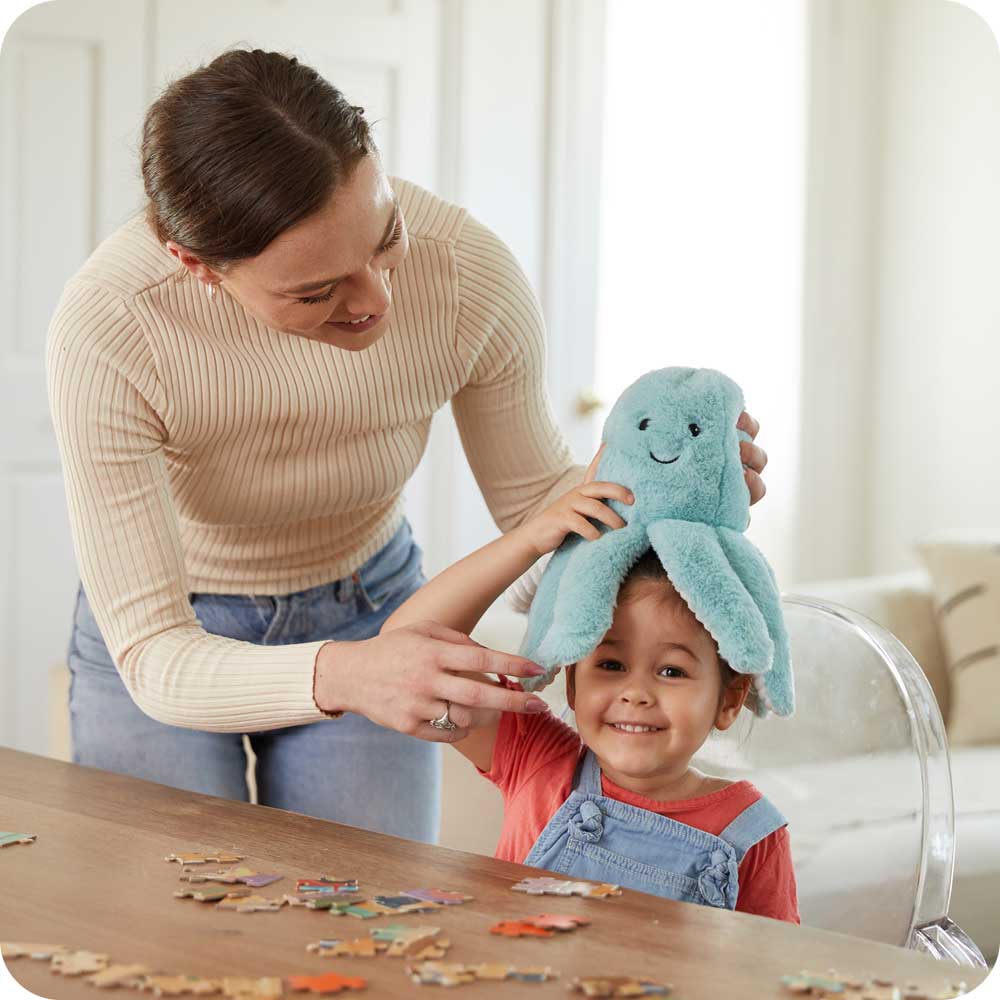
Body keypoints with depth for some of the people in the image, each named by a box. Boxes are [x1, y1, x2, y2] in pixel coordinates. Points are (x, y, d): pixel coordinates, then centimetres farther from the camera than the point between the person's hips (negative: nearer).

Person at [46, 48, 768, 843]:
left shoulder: (470, 275, -28)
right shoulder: (105, 333, -35)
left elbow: (535, 498, -9)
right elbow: (154, 660, -34)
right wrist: (341, 676, -52)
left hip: (368, 612, 2)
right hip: (172, 635, -1)